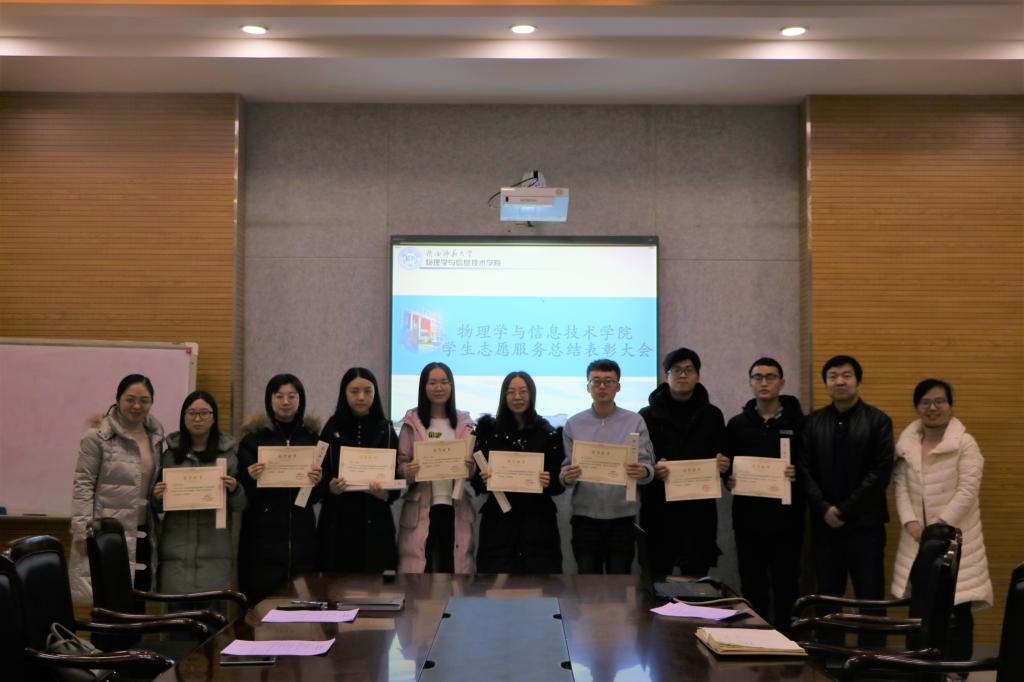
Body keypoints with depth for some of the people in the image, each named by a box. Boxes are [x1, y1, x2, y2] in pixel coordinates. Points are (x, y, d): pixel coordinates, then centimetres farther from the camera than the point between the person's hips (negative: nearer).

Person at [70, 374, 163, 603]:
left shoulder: (155, 434, 10)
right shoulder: (98, 436, -8)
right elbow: (83, 484, -9)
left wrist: (159, 524, 13)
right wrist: (83, 531, -13)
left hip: (142, 535, 6)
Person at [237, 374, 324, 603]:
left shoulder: (311, 438, 10)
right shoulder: (254, 436, 4)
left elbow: (315, 498, 11)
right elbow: (241, 492, 3)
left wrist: (317, 482, -10)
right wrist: (250, 478, -17)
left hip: (301, 535, 2)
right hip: (262, 537, -2)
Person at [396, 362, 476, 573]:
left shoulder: (464, 423, 9)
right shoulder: (412, 422, 3)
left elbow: (475, 465, 12)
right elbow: (400, 463, 1)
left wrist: (471, 468, -10)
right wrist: (407, 471, -20)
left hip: (455, 508, 2)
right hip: (421, 509, -2)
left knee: (453, 565, 4)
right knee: (419, 566, -2)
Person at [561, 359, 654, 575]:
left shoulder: (635, 422, 2)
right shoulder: (574, 424, 5)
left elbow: (647, 465, -3)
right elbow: (565, 468, 4)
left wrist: (643, 472, -26)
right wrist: (567, 478, -19)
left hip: (622, 516, -1)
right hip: (585, 516, 1)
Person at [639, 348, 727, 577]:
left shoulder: (712, 416, 12)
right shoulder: (648, 416, 5)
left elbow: (723, 459, 16)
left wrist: (723, 465, -7)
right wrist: (651, 470, -18)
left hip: (700, 511, 2)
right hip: (658, 510, -2)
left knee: (697, 578, 2)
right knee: (657, 577, 0)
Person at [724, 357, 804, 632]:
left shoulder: (798, 422, 2)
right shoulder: (737, 424, 10)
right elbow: (726, 466, 12)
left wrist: (799, 474, -19)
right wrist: (729, 479, -8)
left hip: (786, 519, -2)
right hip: (748, 517, 2)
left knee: (786, 585, 4)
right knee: (753, 587, 7)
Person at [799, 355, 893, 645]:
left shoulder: (878, 421, -1)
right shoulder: (813, 422, 8)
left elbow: (880, 472, -7)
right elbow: (804, 470, 4)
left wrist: (845, 510, -10)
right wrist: (824, 509, -9)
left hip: (865, 524, -3)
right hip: (824, 524, 3)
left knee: (870, 597, -1)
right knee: (828, 597, 8)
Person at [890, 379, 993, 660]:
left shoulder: (965, 443, -4)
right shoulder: (906, 443, 9)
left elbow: (967, 491, -11)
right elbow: (900, 485, 4)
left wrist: (939, 526, -15)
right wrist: (911, 524, -10)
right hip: (917, 538, 4)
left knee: (956, 610, -4)